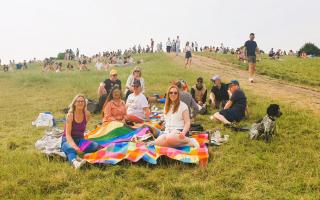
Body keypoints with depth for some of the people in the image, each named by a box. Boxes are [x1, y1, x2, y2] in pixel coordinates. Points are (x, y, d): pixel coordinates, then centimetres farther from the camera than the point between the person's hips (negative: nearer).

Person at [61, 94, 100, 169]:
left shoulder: (87, 114, -2)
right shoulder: (70, 115, -13)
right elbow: (67, 134, -20)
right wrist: (75, 146, -37)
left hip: (80, 140, 5)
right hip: (67, 140, -5)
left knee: (96, 146, -24)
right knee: (71, 149, -42)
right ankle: (75, 162, -70)